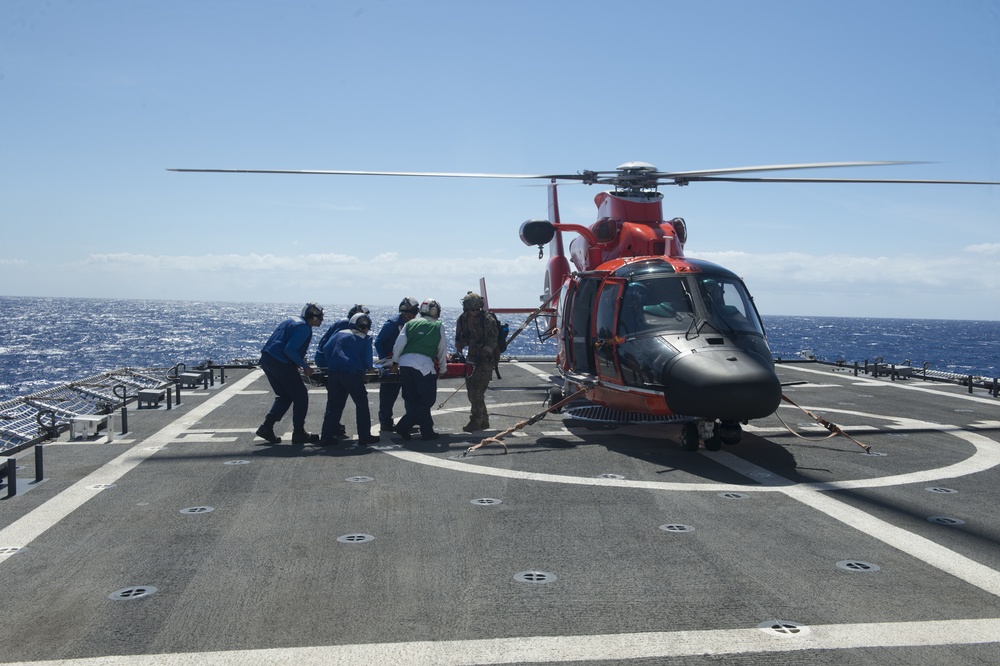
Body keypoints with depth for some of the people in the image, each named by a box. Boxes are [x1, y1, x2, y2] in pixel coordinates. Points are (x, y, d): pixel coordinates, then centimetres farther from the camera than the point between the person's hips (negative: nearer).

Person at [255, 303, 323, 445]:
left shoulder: (291, 321, 21)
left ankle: (266, 427, 10)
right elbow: (289, 349, -20)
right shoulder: (304, 327, -10)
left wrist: (298, 363, 22)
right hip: (281, 363, -9)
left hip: (266, 359, 9)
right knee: (300, 396, 2)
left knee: (284, 396, 20)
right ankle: (298, 433, 5)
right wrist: (305, 366, -12)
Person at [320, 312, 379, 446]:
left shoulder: (340, 333, 19)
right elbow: (367, 360, 1)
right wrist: (368, 368, 22)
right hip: (353, 374, -4)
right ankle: (365, 436, 9)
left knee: (333, 405, 11)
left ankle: (327, 436, 8)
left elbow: (326, 349, 10)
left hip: (334, 373, 4)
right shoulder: (366, 338, 9)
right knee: (362, 405, 9)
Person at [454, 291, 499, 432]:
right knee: (471, 390, 9)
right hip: (471, 358, 7)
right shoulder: (462, 319, 4)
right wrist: (458, 354, 2)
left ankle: (476, 421, -4)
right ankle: (483, 421, 20)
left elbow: (491, 342, -17)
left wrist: (483, 355, -24)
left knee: (477, 391, -11)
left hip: (486, 359, -7)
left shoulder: (488, 321, -14)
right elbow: (459, 339, 14)